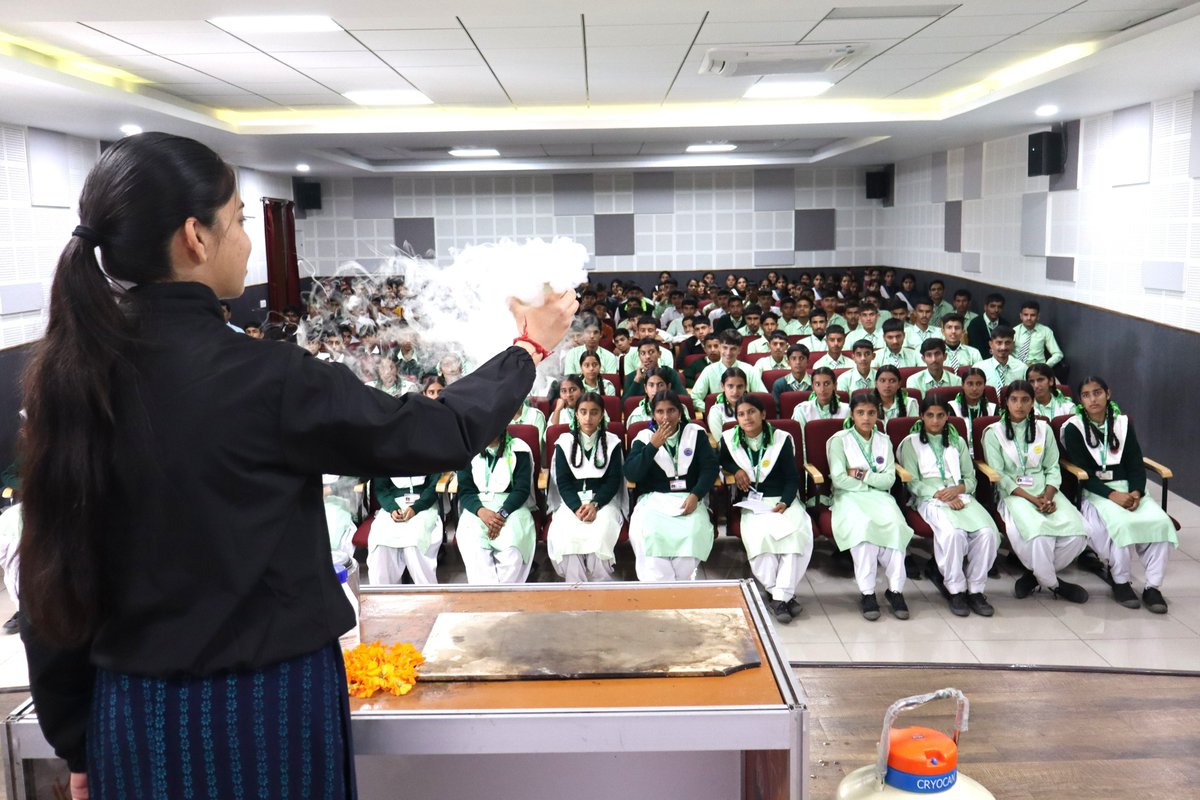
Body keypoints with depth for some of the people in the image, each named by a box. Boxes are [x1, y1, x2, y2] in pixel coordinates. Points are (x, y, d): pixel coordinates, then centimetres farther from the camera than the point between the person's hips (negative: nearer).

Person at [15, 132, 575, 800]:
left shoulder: (68, 376, -3)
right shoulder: (261, 377, -20)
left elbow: (49, 577, 3)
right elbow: (436, 435, -10)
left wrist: (76, 741, 14)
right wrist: (529, 349, 5)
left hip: (131, 716, 5)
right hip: (262, 710, -5)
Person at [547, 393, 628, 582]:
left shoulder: (612, 442, 6)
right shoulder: (565, 441, 6)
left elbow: (614, 480, 0)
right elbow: (562, 481, 0)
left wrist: (595, 504, -17)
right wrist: (577, 507, -18)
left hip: (603, 500, 0)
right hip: (572, 501, 1)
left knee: (600, 534, -33)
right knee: (565, 536, -31)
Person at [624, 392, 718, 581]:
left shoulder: (696, 433, 11)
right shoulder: (644, 437, 9)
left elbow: (710, 467, 3)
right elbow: (631, 474, -3)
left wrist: (695, 495, -13)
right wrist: (653, 445, -12)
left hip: (688, 499, 0)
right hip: (653, 499, 0)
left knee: (693, 533, -32)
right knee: (648, 534, -32)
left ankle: (681, 584, -14)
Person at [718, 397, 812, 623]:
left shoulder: (782, 439, 2)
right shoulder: (729, 439, 5)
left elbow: (793, 477, 2)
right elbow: (722, 461, 24)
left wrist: (785, 502, -15)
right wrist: (735, 469, 2)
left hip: (782, 500, 0)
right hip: (751, 503, 0)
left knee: (799, 532, -32)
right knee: (760, 534, -34)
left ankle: (780, 596, -27)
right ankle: (784, 595, -19)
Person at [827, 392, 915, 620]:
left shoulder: (884, 441, 15)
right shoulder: (839, 440, 3)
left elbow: (889, 479, 4)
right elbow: (838, 479, -10)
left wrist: (861, 474, -9)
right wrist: (874, 481, -4)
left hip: (879, 497, 3)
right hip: (849, 497, -3)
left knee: (895, 524, -30)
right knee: (863, 526, -35)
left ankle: (895, 590, -24)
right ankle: (867, 593, -30)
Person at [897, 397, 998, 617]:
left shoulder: (957, 441, 22)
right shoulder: (911, 443, 10)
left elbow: (971, 479, 17)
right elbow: (913, 483, 0)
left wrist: (957, 489, -7)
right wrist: (941, 495, -15)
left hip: (960, 496, 4)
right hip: (930, 499, -4)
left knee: (988, 532, -27)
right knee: (953, 533, -35)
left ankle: (975, 588, -14)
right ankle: (955, 589, -18)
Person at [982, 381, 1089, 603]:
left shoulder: (1043, 429, 14)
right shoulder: (994, 432, 3)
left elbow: (1052, 468, 9)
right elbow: (998, 475, -4)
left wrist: (1048, 496, -11)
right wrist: (1031, 498, -15)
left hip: (1045, 492, 4)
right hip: (1013, 493, -4)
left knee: (1077, 531, -24)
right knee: (1039, 531, -35)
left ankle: (1035, 574, -2)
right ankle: (1052, 583, -7)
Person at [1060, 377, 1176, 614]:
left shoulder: (1123, 423, 12)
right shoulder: (1074, 428, 0)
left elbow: (1136, 464, 7)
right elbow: (1083, 472, -7)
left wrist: (1136, 492, -13)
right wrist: (1112, 495, -21)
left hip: (1127, 487, 4)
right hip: (1094, 491, -4)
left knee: (1160, 521, -24)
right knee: (1122, 523, -33)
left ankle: (1153, 586, -15)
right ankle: (1120, 581, -13)